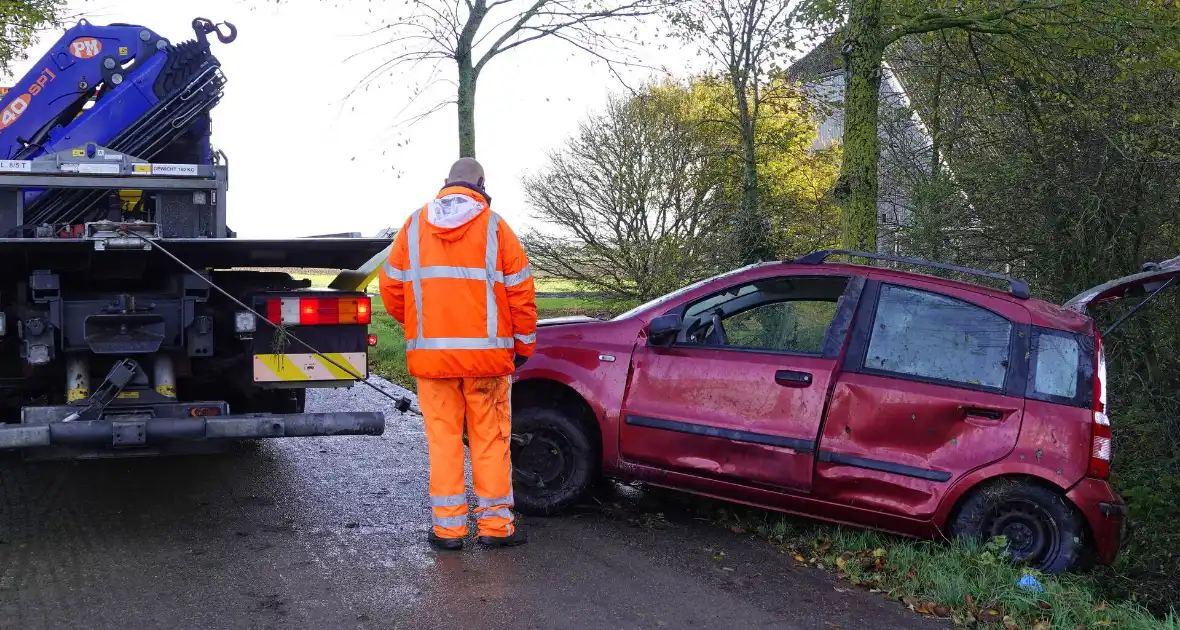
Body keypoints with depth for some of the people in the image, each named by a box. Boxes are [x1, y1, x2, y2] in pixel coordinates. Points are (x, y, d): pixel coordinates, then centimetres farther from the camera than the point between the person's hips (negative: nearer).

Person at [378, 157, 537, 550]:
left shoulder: (414, 226, 7)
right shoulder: (493, 226, 0)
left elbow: (391, 289, 8)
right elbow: (520, 292, -2)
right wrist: (524, 344, 10)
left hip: (431, 354, 2)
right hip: (486, 353, -2)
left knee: (442, 437, 7)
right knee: (490, 437, 6)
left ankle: (447, 527, 9)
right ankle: (495, 524, 9)